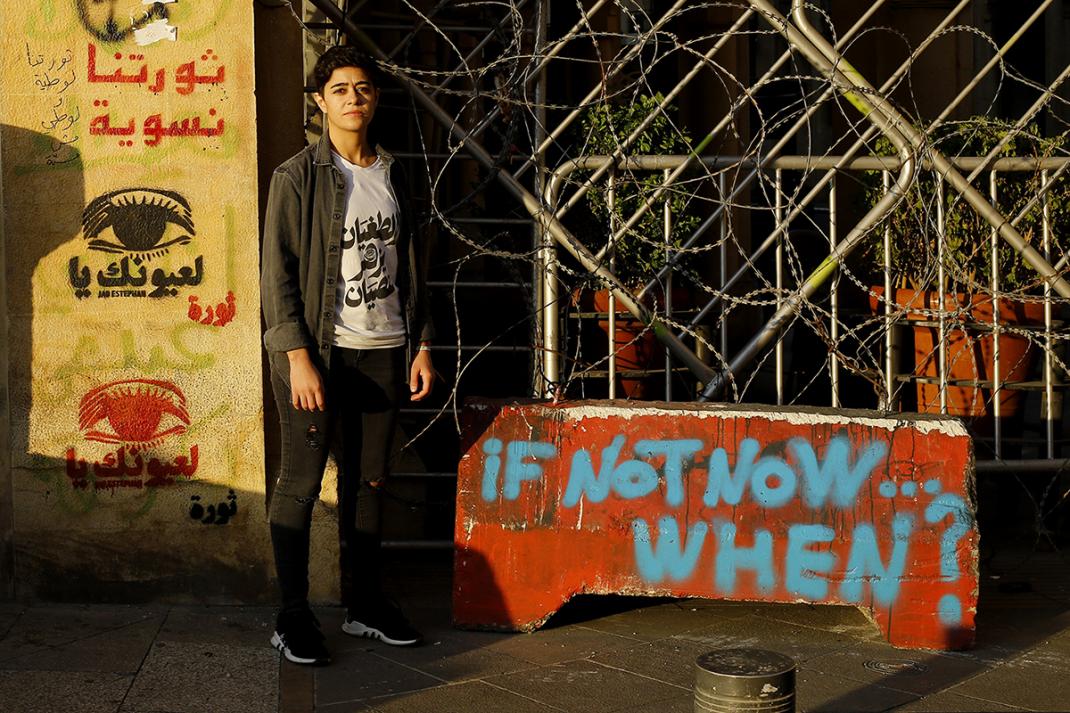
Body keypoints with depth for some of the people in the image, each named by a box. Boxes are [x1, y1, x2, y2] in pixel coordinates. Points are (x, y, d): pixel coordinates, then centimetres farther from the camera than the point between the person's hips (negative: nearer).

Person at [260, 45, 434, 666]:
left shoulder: (393, 176, 12)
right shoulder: (299, 177, -4)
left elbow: (412, 266, 16)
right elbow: (278, 272, -8)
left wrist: (422, 345, 10)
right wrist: (298, 356, -15)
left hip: (384, 351, 5)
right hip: (320, 351, -5)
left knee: (369, 481, 11)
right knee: (301, 484, -1)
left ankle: (366, 604, 22)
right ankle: (293, 618, 8)